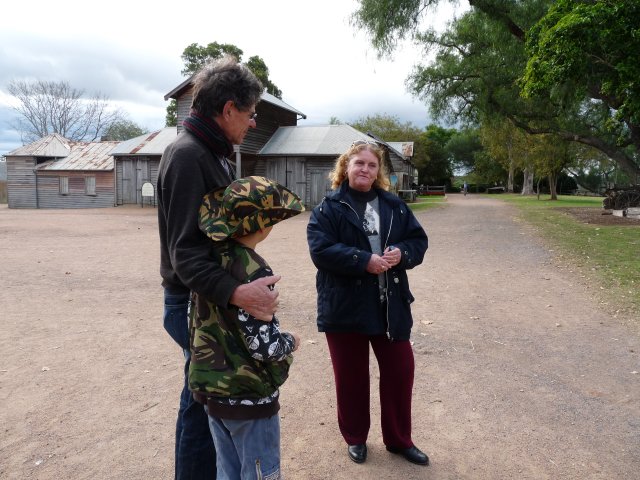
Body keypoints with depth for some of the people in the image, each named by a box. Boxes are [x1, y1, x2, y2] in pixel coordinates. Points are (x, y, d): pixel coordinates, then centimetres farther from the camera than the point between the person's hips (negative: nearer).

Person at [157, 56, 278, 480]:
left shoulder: (214, 153, 11)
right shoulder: (187, 155, -20)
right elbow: (185, 252, -26)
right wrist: (236, 292, -41)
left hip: (216, 298, 10)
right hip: (199, 302, -10)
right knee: (204, 402, 4)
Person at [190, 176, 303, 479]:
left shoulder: (212, 258, -2)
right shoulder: (252, 272, -25)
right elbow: (264, 346, -26)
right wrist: (291, 342, -6)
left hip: (212, 388, 7)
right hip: (247, 396, -7)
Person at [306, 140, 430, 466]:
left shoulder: (394, 206, 8)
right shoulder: (329, 207, -5)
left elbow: (418, 239, 9)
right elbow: (320, 249, -17)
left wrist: (402, 253, -14)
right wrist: (364, 261, -23)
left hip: (390, 305, 4)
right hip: (345, 307, -3)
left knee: (400, 370, 12)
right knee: (351, 376, 12)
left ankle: (399, 439, 34)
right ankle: (355, 438, 35)